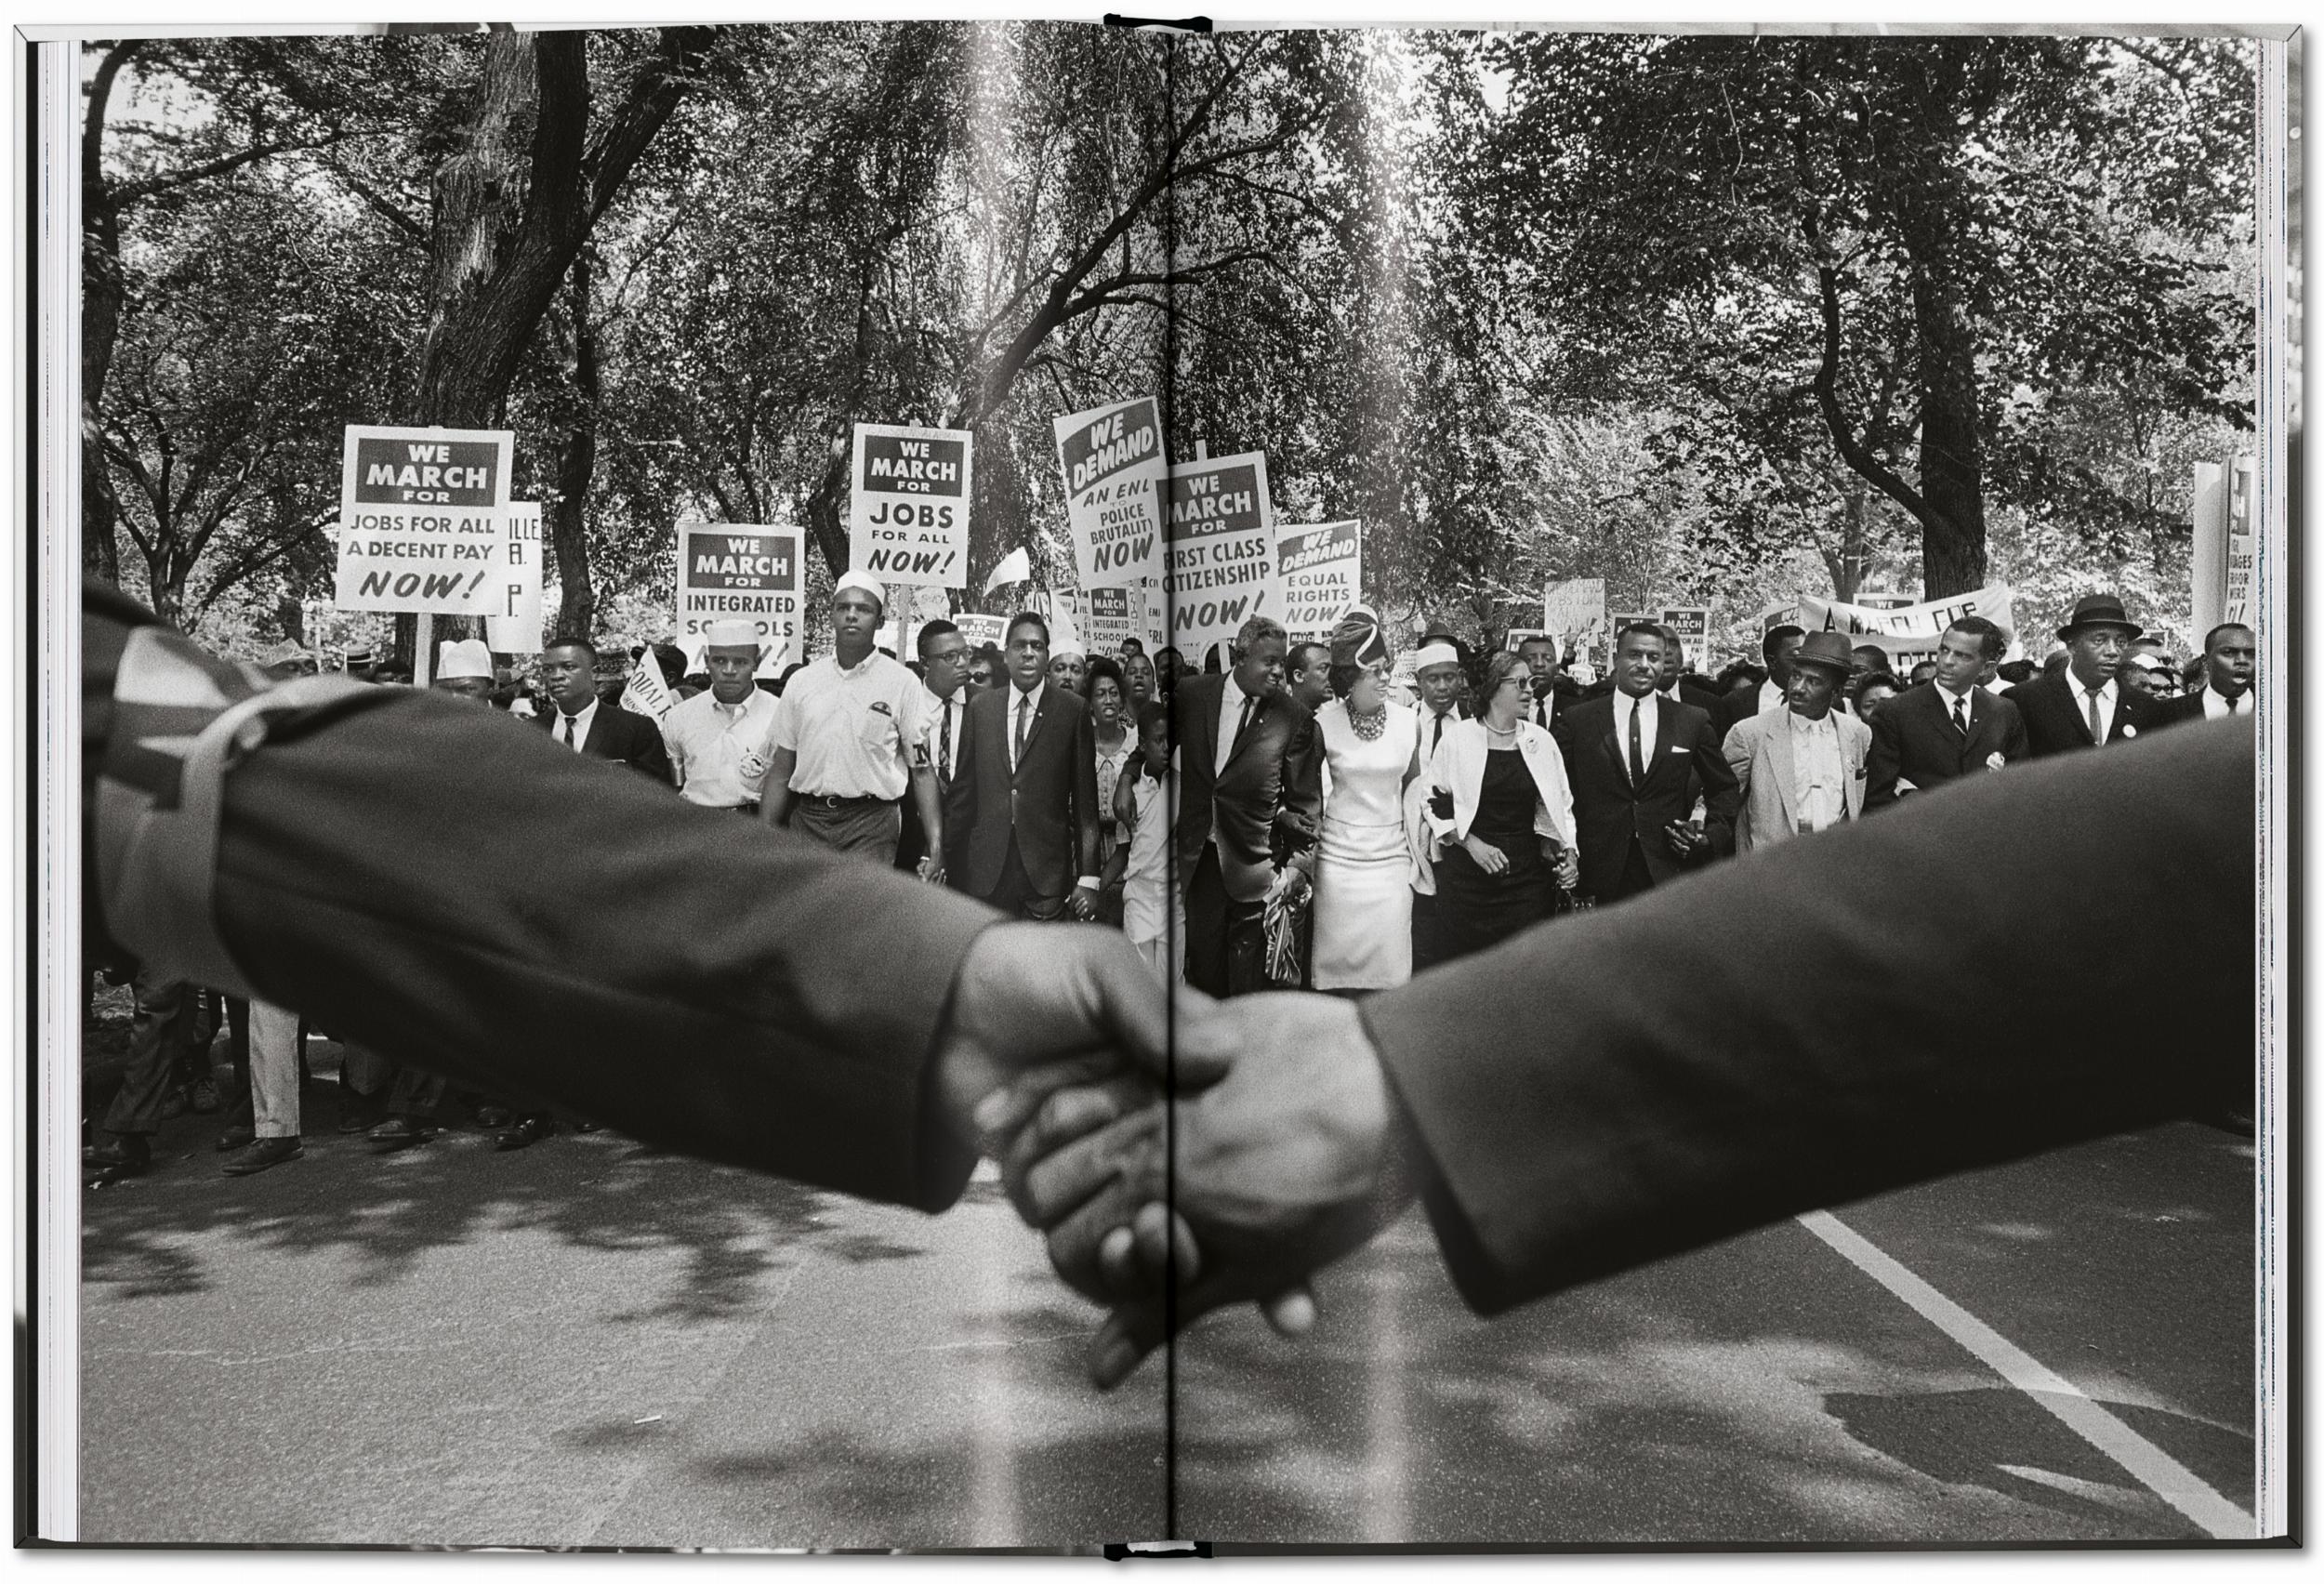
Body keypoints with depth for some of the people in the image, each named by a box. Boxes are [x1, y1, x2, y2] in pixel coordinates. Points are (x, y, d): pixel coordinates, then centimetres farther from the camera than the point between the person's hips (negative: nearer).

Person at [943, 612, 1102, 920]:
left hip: (1047, 870, -2)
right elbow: (963, 788, 11)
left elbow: (1085, 799, 0)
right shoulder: (980, 706, 9)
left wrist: (1088, 878, -4)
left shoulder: (1072, 710, 0)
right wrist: (945, 858, 9)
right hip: (986, 869, 2)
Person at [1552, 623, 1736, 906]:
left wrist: (1712, 836, 3)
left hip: (1670, 875, 1)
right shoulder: (1577, 721, 5)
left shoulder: (1693, 722, 8)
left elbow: (1723, 789, 17)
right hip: (1601, 875, -1)